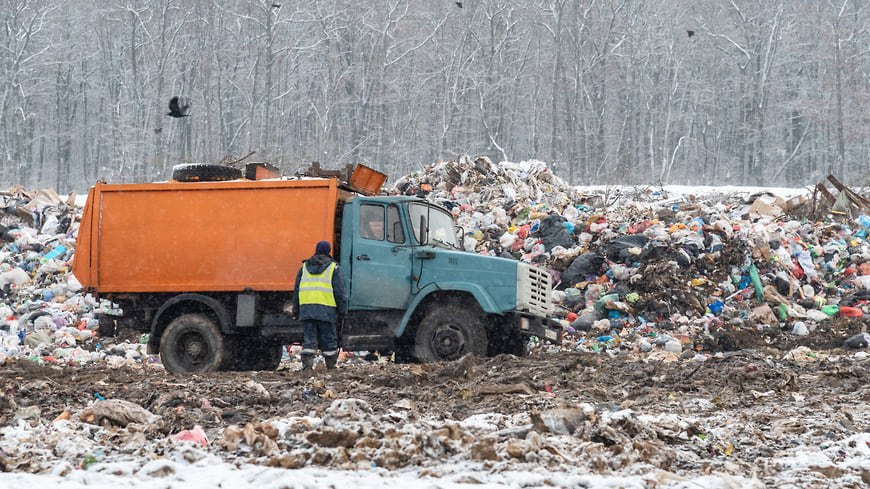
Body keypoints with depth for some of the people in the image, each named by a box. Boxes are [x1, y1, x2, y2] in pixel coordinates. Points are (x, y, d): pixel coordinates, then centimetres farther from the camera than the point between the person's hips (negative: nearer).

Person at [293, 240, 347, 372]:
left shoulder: (304, 267, 14)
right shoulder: (333, 268, 3)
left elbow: (297, 290, 16)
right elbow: (339, 291, 0)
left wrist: (296, 310, 20)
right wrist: (343, 309, 5)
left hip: (306, 309, 3)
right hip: (326, 310, -3)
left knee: (308, 339, 2)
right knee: (328, 339, 5)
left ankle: (307, 364, -11)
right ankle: (331, 366, 10)